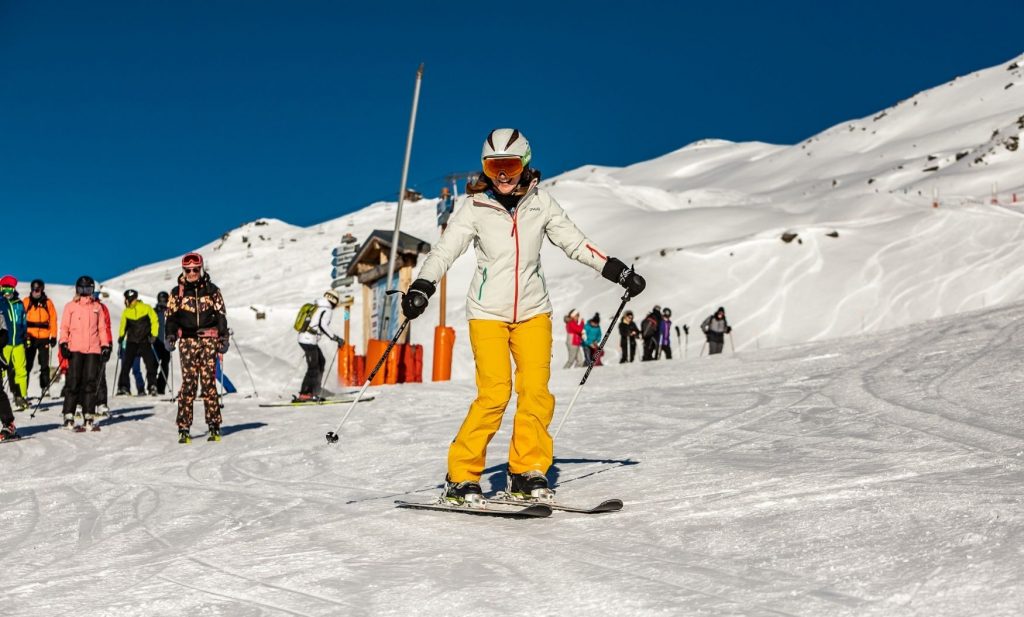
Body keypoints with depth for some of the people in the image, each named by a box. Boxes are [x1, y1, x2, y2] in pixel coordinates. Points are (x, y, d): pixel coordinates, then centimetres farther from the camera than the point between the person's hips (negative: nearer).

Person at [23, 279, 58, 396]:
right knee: (27, 364, 1)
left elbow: (53, 319, 5)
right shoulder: (26, 302, 5)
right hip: (30, 338, 0)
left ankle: (45, 387, 12)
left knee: (44, 365, 3)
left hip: (44, 338, 0)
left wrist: (53, 336, 0)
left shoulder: (48, 303, 6)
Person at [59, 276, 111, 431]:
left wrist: (105, 345, 8)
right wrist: (63, 343, -6)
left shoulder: (97, 307, 15)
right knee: (74, 382, -5)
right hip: (75, 349, -2)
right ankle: (69, 417, -1)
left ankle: (88, 417, 4)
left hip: (93, 350, 2)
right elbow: (64, 327, 6)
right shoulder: (70, 306, 9)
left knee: (90, 383, 1)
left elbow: (102, 328, 16)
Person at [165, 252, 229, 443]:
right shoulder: (177, 292, 9)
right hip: (187, 341, 0)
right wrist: (170, 336, -3)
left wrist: (223, 338, 6)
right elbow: (171, 316, 10)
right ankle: (184, 429, -3)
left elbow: (221, 315, 11)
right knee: (188, 383, -6)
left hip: (208, 340, 0)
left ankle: (214, 427, 2)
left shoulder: (212, 290, 9)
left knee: (209, 382, -3)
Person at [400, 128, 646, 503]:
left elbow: (574, 242, 9)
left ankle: (528, 473, 9)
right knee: (494, 394, -12)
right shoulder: (474, 206, -5)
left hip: (533, 310, 3)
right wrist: (422, 287, -28)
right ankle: (461, 477, -1)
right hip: (488, 312, -3)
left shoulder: (540, 201, 3)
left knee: (536, 392, -6)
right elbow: (445, 250, -13)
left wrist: (617, 271, 5)